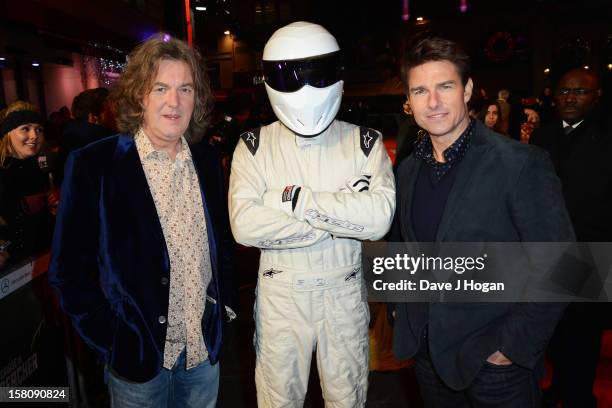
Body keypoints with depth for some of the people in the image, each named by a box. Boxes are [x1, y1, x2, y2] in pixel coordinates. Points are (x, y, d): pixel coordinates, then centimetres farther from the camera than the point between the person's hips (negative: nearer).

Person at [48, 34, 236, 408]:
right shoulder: (93, 165, -13)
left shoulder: (207, 162, 1)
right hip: (137, 353, -3)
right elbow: (70, 266, -10)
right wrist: (110, 339, -12)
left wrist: (225, 304, 3)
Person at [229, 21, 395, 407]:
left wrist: (292, 198, -22)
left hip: (345, 293, 1)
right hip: (280, 294, 0)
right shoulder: (255, 145, -7)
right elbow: (244, 224, -21)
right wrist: (340, 219, -21)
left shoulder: (365, 142, -5)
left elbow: (379, 217, -21)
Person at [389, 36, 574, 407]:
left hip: (495, 360, -5)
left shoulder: (522, 164, -15)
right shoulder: (407, 170, 2)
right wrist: (403, 313, 6)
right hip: (427, 351, 5)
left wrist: (516, 345, -15)